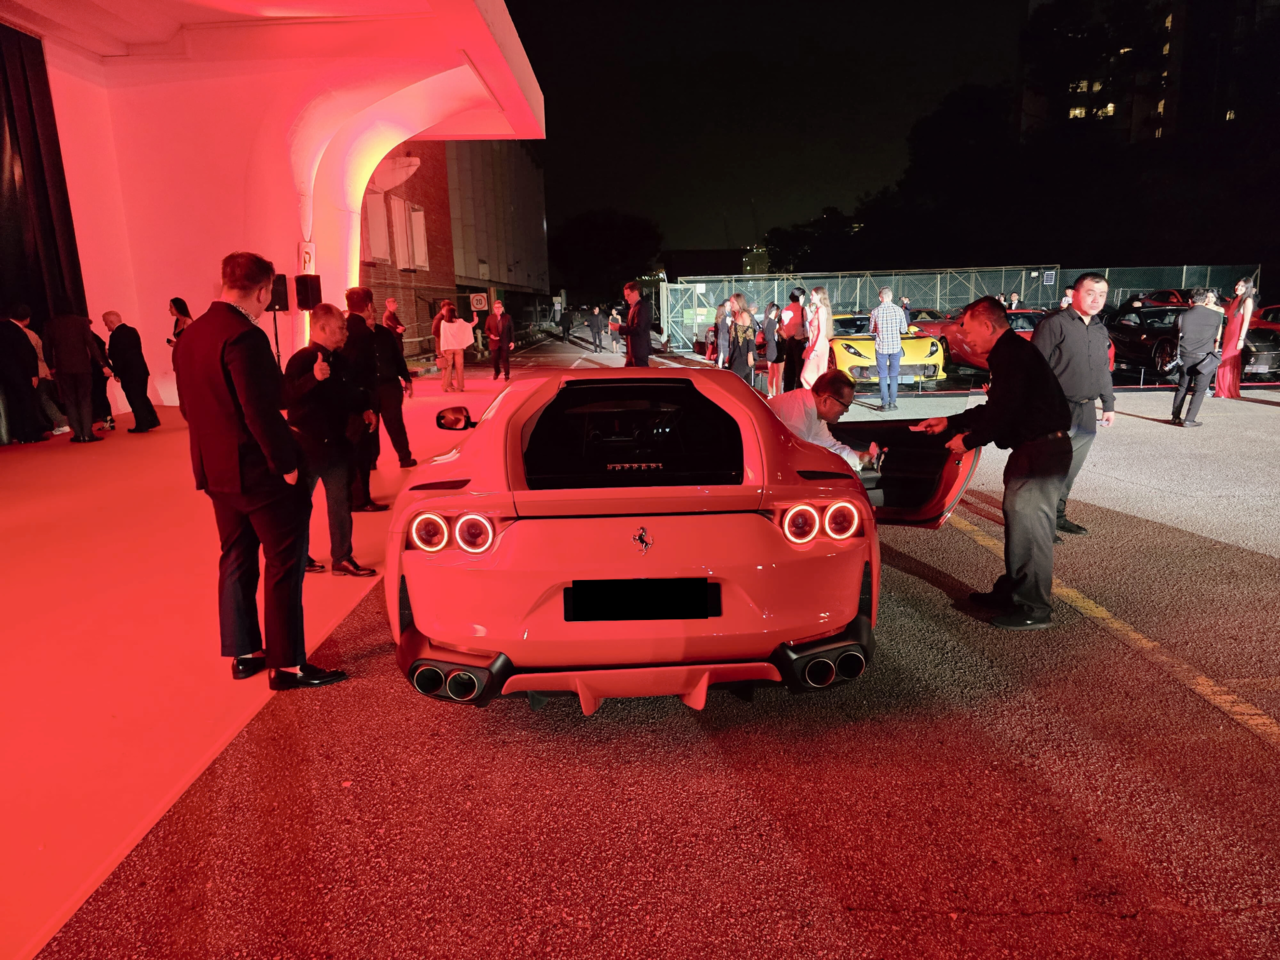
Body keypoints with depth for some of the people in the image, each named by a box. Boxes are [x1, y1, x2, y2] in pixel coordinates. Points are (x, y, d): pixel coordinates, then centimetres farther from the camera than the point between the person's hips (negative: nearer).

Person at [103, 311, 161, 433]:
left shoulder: (116, 335, -16)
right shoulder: (132, 330, 9)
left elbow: (116, 356, -17)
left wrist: (117, 373, -7)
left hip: (128, 373, -8)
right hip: (141, 370, 8)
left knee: (135, 400, 0)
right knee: (142, 397, 17)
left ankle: (142, 425, 4)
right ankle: (152, 421, 18)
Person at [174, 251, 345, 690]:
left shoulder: (190, 336, 8)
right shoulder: (244, 336, -21)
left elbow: (188, 404, 14)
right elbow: (261, 411, -24)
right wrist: (286, 463, -16)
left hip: (217, 471, 9)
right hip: (258, 471, -9)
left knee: (237, 561, 17)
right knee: (285, 565, 0)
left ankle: (242, 654, 27)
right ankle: (287, 665, 5)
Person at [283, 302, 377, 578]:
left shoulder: (339, 360, 7)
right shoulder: (301, 360, -16)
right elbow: (284, 399, -28)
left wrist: (363, 410, 6)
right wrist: (313, 377, -40)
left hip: (335, 443, 7)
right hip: (306, 445, -7)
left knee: (341, 503, 8)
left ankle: (342, 559, 16)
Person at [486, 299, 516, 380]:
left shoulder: (507, 317, 1)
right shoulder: (490, 318, 3)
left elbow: (512, 330, 3)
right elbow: (486, 329, 7)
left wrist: (512, 341, -3)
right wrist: (490, 335, -14)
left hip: (505, 342, -1)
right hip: (494, 342, 1)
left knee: (505, 359, 1)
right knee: (495, 359, 8)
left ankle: (507, 374, 14)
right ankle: (496, 372, 33)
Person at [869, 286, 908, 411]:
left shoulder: (875, 312, -9)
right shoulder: (898, 310, -6)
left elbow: (872, 330, 2)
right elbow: (903, 330, 1)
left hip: (881, 347, -1)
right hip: (896, 346, 1)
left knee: (883, 376, 6)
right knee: (893, 375, 11)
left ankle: (884, 403, 3)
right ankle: (893, 402, 9)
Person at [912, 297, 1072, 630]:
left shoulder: (1013, 355, -16)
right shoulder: (1009, 353, 18)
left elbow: (1004, 412, -22)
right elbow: (994, 409, 23)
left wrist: (969, 441, -10)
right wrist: (949, 423, 22)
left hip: (1041, 450, -11)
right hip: (1033, 447, 11)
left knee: (1028, 524, -8)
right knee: (1017, 519, 16)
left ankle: (1033, 609, -1)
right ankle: (1011, 591, 28)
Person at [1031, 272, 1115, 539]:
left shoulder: (1101, 331, 16)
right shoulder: (1054, 324, -9)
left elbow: (1105, 371, 25)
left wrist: (1109, 404, 22)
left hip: (1086, 412, 8)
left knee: (1070, 470, 13)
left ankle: (1057, 515, 25)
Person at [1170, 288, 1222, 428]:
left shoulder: (1183, 316, -1)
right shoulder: (1216, 316, -3)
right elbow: (1217, 337, 11)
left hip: (1185, 356, 2)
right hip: (1205, 358, -2)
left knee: (1182, 387, 14)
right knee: (1200, 390, 5)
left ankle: (1175, 417, 16)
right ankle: (1189, 420, 0)